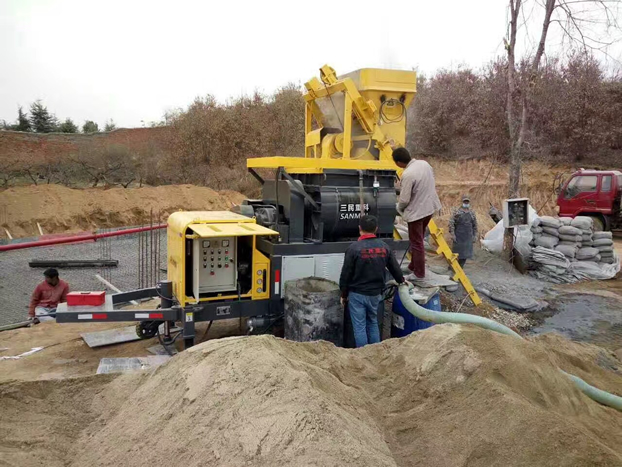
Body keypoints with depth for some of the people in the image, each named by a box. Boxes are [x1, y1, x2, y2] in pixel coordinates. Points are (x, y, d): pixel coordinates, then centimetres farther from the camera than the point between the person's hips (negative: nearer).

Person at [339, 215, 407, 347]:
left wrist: (343, 294, 2)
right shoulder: (384, 247, 0)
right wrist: (401, 281, 33)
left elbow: (345, 274, -11)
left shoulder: (354, 248, -14)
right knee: (373, 324, 20)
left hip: (357, 294, -4)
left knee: (359, 327, 4)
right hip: (375, 294, 5)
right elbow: (395, 268, 12)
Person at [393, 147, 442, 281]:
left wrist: (399, 208, 0)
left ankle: (419, 273, 14)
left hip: (416, 211, -9)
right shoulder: (424, 163, -1)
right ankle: (414, 266, 35)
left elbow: (404, 199, -21)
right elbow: (432, 184, 11)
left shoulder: (408, 175, -26)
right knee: (418, 239, 22)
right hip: (429, 207, 9)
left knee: (416, 243, 4)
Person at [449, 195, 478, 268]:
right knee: (457, 252, 0)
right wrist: (452, 234, -14)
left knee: (465, 253, 4)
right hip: (458, 236, -4)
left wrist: (475, 236, 10)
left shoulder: (472, 213, 10)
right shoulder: (456, 211, -4)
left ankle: (460, 267, 15)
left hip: (468, 237, 4)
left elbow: (475, 225, 15)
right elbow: (451, 223, -8)